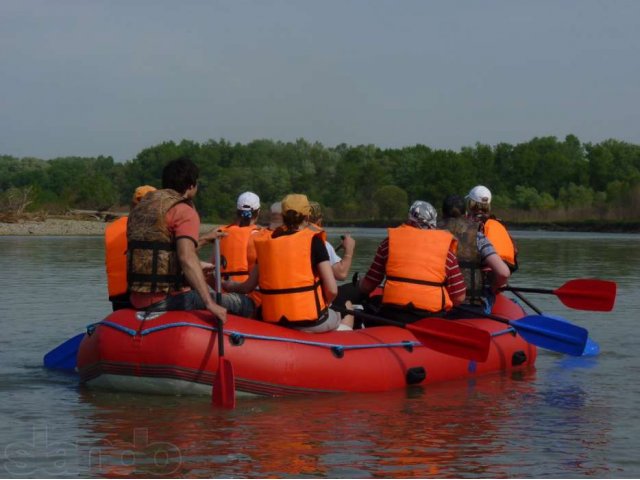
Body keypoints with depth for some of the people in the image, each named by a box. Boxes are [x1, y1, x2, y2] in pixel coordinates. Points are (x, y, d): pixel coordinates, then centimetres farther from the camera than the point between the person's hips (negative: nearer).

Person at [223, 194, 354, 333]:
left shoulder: (265, 242, 5)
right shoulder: (312, 240, -7)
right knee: (347, 315, 26)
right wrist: (324, 305, 11)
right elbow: (332, 289, -11)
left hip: (274, 322, 5)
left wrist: (227, 285, 30)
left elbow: (248, 287, 10)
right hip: (310, 320, -5)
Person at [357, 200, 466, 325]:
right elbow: (459, 297, 4)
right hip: (432, 318, -1)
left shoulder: (391, 239, 7)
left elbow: (367, 286, 12)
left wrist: (360, 284, 35)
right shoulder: (444, 244, 6)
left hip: (393, 314, 1)